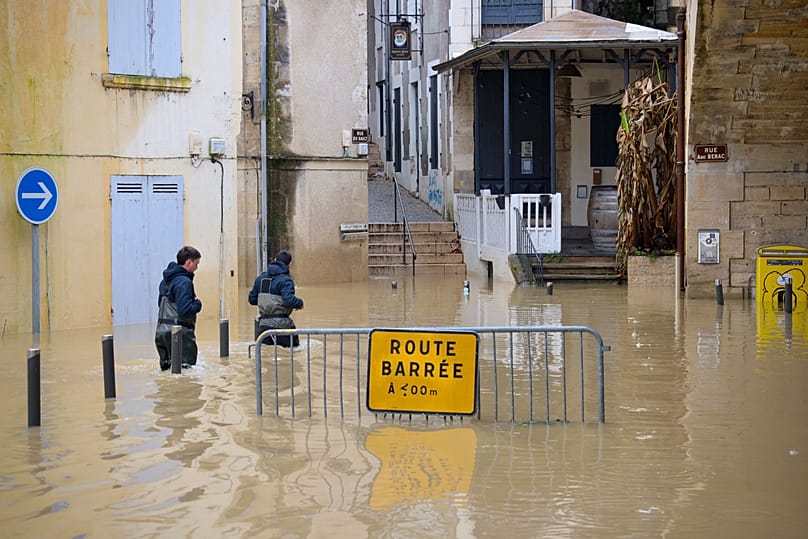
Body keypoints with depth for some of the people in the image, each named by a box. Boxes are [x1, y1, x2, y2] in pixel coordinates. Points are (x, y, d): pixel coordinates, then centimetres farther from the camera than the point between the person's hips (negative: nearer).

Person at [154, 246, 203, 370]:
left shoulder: (166, 280, 13)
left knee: (166, 368, 17)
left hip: (162, 332, 9)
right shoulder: (184, 282, -16)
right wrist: (198, 303, -4)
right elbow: (185, 310, -24)